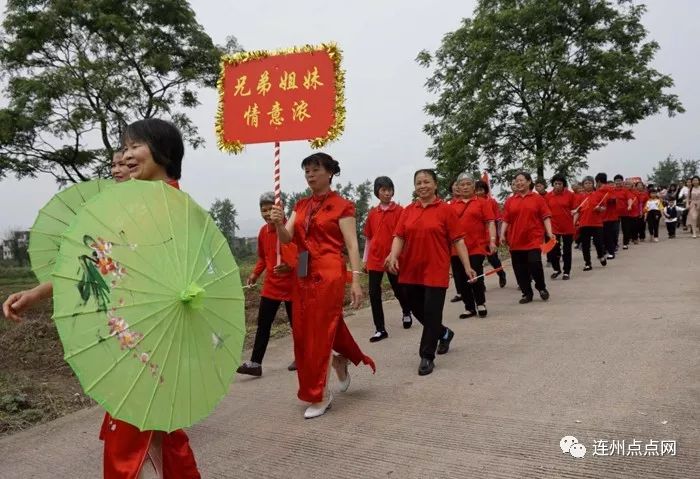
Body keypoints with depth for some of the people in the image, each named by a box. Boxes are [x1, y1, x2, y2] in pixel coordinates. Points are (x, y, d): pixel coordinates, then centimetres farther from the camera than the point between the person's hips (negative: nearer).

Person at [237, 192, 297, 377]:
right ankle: (255, 363, 3)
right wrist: (255, 273, 5)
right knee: (263, 324, 1)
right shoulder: (263, 232, 5)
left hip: (292, 285, -5)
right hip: (271, 285, 5)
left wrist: (290, 266, -36)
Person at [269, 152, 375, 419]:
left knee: (319, 333, -2)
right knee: (303, 333, 11)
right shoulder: (301, 205, 14)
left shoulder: (342, 206, -3)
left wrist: (356, 280, -17)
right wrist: (278, 224, -18)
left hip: (329, 274, -6)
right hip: (302, 275, 6)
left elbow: (352, 245, -9)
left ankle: (319, 395, 12)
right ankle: (342, 360, 35)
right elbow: (286, 239, 4)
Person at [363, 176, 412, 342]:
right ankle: (380, 330, 6)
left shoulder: (399, 211, -6)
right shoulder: (372, 213, 6)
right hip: (375, 259, 3)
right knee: (374, 294, -2)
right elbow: (368, 237, 13)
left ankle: (406, 312, 43)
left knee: (398, 290, 12)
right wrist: (365, 259, 12)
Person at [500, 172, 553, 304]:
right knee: (520, 269, 5)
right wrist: (502, 234, -6)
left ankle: (541, 288, 17)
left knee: (535, 264, -10)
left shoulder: (538, 198, 2)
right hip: (515, 240, 3)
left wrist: (549, 233, -13)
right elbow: (505, 220, 6)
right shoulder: (510, 201, 8)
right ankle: (527, 293, 19)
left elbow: (546, 217, -2)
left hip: (534, 239, -3)